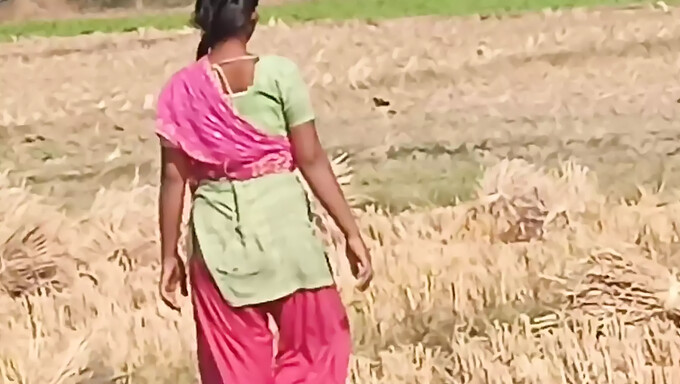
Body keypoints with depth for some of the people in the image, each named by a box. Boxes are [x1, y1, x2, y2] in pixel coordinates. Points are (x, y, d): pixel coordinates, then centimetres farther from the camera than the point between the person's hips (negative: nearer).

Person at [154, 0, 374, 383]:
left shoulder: (182, 90, 0)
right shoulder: (280, 73, -6)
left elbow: (174, 178, 0)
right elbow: (311, 159, -7)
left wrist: (170, 255, 8)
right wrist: (352, 233, -2)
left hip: (218, 237, 2)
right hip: (282, 222, -2)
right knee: (313, 345, 13)